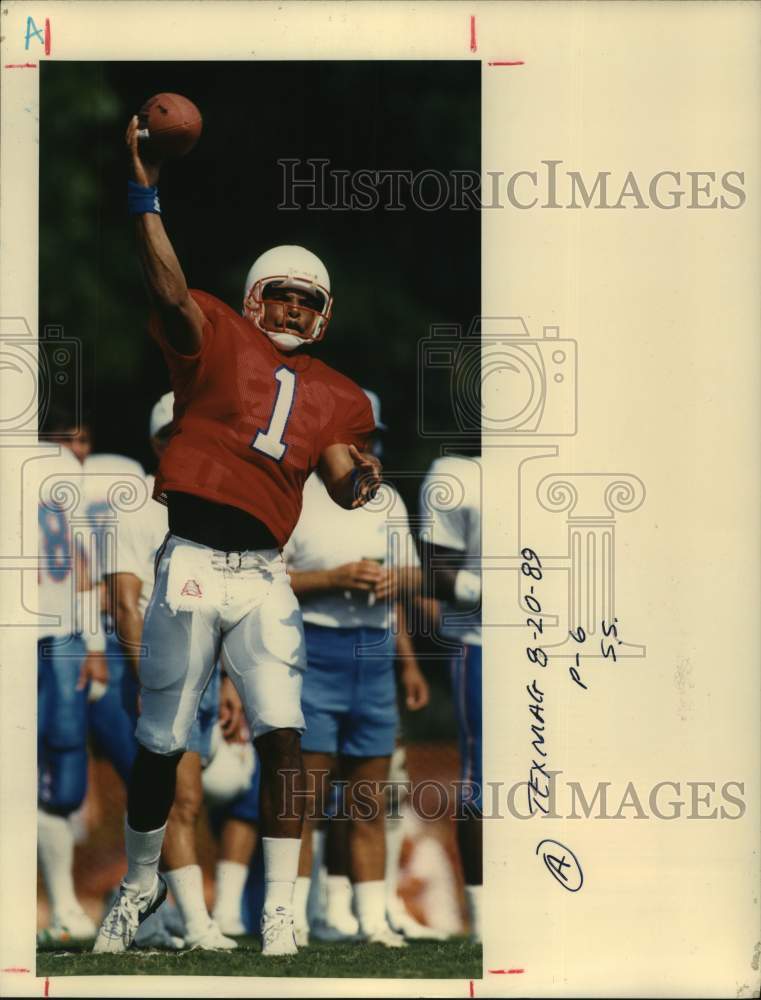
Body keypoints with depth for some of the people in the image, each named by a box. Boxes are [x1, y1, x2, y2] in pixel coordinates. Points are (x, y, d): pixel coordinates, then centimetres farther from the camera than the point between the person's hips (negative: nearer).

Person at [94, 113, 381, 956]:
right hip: (191, 565, -2)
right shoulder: (217, 339, 4)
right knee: (160, 744, 5)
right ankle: (141, 883, 26)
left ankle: (278, 911, -4)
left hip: (264, 577, 3)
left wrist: (360, 477, -19)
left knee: (282, 736, -9)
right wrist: (145, 198, -24)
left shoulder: (334, 395, 14)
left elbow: (342, 482, 4)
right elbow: (170, 290, -13)